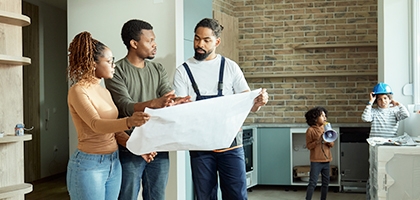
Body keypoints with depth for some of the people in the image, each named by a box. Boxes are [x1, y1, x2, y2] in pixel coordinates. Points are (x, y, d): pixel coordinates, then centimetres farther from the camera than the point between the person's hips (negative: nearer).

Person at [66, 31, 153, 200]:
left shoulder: (104, 91, 13)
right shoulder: (78, 91, -13)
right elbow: (96, 125, -27)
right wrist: (129, 122, -45)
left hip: (113, 163, 8)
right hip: (89, 165, -8)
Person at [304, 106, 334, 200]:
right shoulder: (310, 130, -7)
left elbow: (332, 144, 11)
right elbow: (308, 146, -8)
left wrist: (328, 141, -11)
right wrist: (318, 141, -22)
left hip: (326, 160, 6)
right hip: (316, 161, -6)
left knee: (326, 182, 10)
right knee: (313, 183, -7)